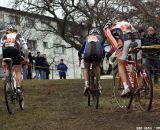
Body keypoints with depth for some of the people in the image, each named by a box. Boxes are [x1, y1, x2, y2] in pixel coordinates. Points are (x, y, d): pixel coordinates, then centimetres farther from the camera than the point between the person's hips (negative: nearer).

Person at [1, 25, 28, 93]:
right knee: (18, 72, 8)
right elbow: (25, 47, 18)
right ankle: (18, 88, -5)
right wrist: (26, 57, 22)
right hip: (15, 50, -1)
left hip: (5, 51, 1)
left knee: (7, 69, 24)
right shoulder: (18, 36, 27)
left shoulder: (4, 36, 30)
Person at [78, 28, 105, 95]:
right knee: (97, 66, 30)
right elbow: (103, 50, 33)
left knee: (86, 68, 24)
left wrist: (80, 56, 59)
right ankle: (98, 84, 22)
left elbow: (81, 49, 41)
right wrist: (102, 58, 50)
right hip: (98, 53, 0)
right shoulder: (100, 38, 36)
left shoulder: (87, 38, 37)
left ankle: (86, 84, 3)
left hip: (88, 53, 0)